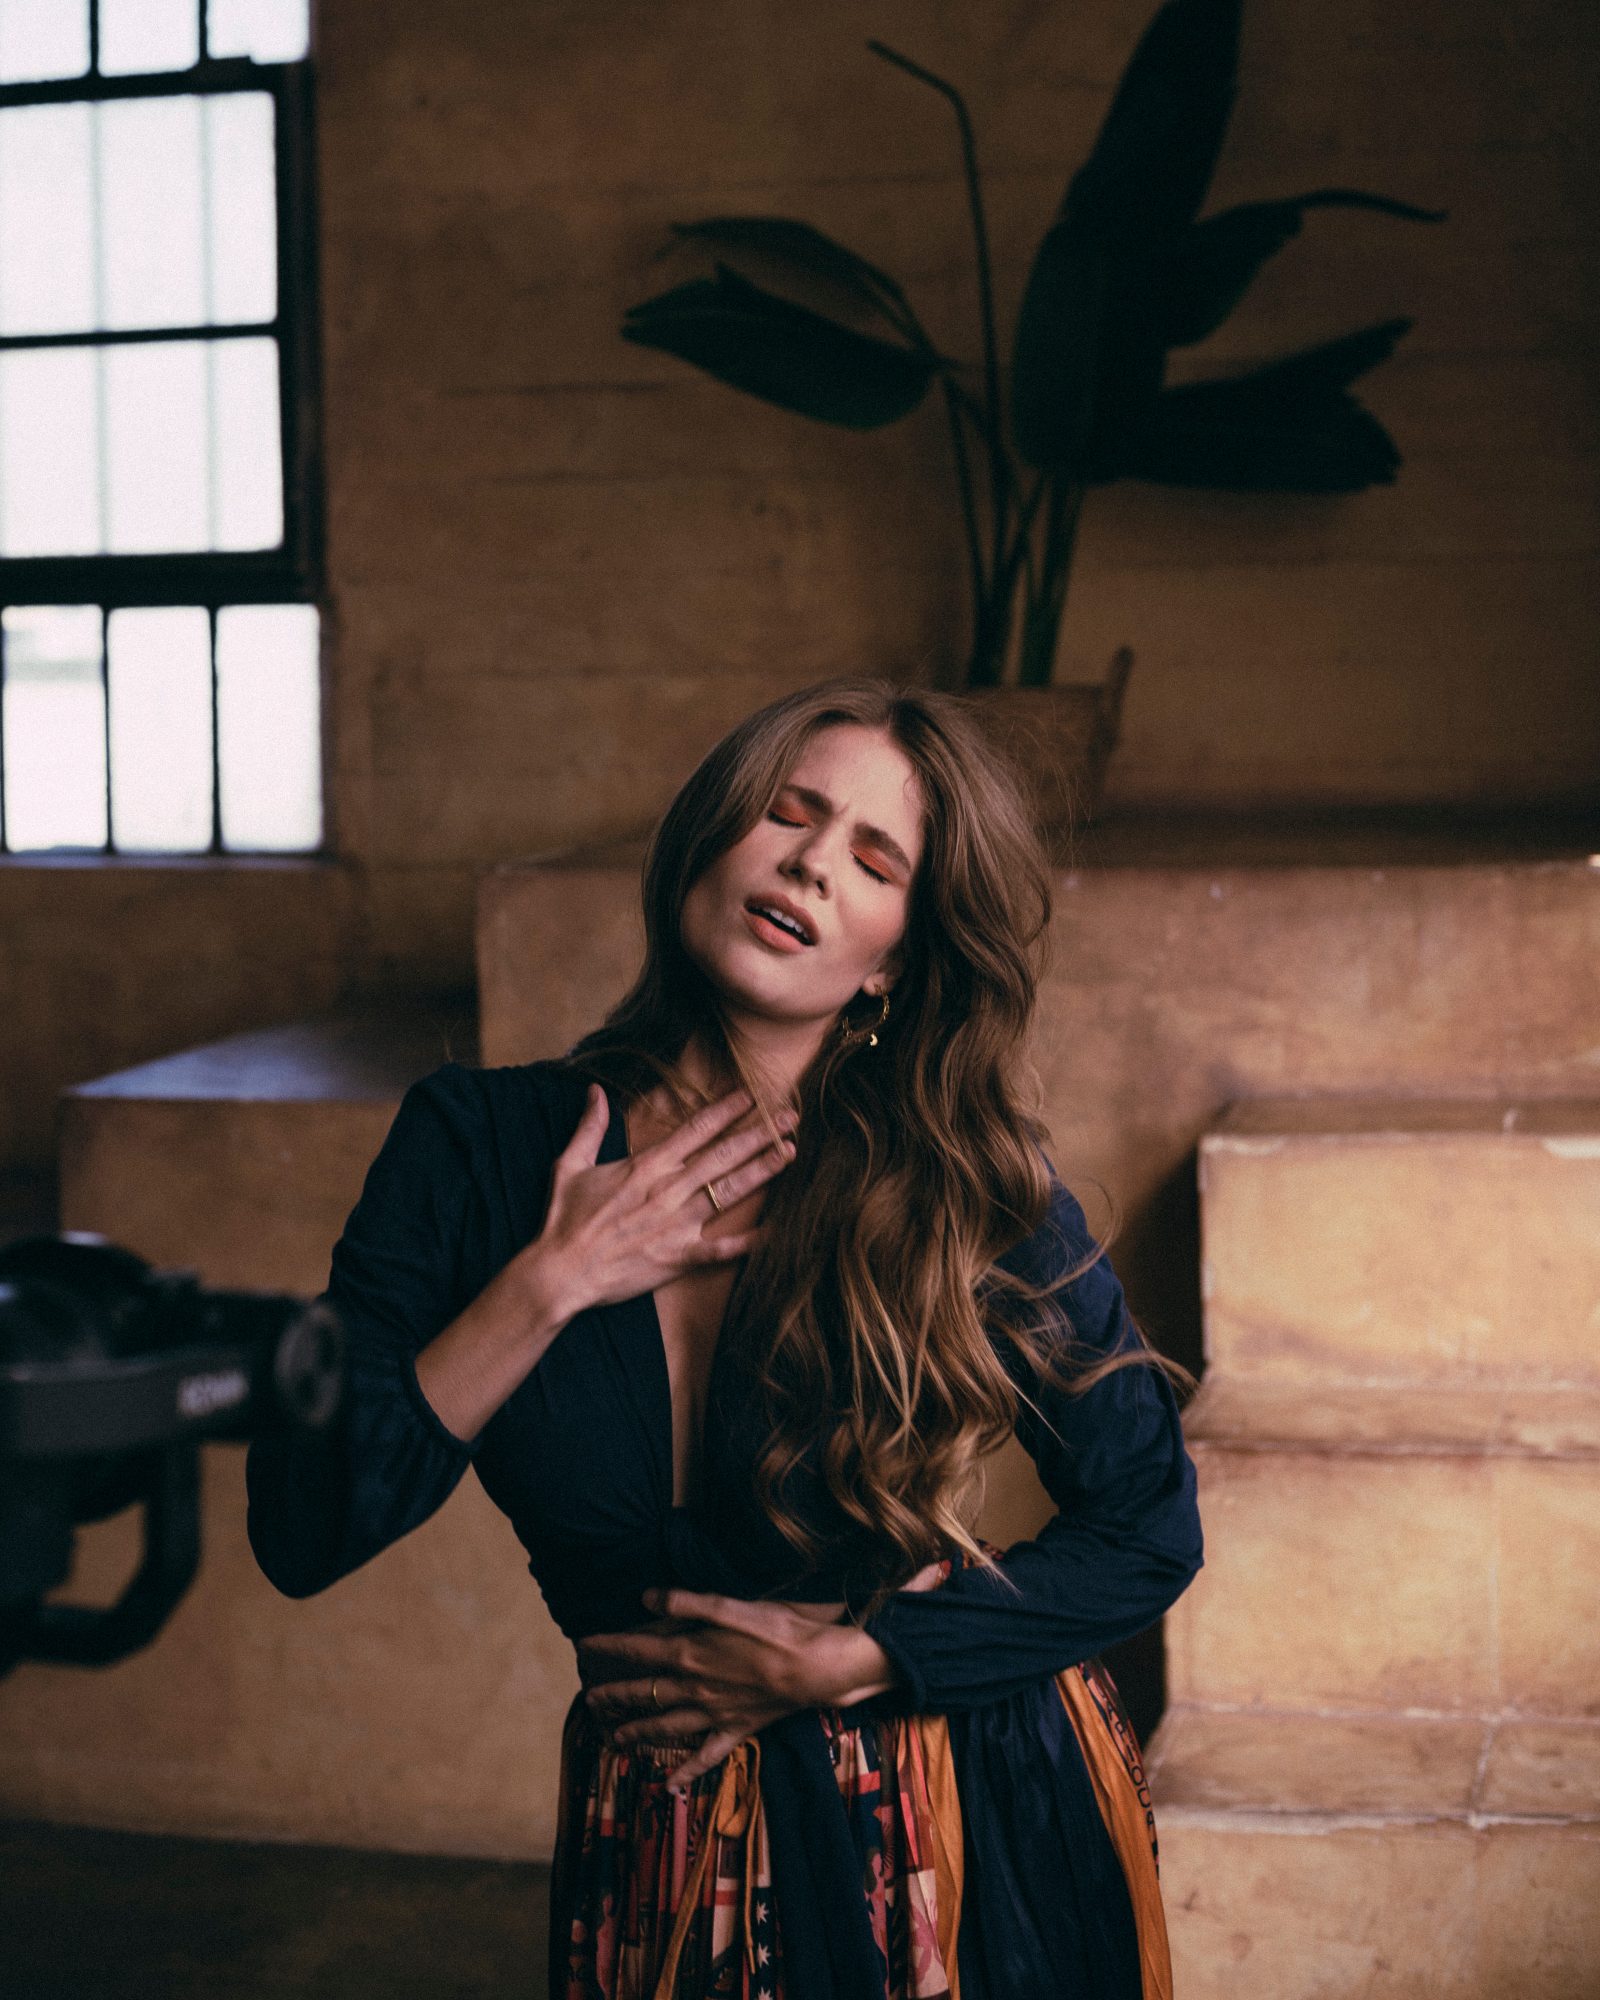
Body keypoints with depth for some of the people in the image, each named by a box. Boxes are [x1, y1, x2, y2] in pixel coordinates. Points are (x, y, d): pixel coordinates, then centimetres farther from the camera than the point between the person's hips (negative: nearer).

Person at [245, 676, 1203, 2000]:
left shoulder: (966, 1186, -13)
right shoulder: (480, 1144, -9)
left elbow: (1152, 1530, -7)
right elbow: (302, 1531, -13)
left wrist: (840, 1663, -13)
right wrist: (549, 1288, -21)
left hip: (978, 1832, -1)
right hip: (666, 1846, 1)